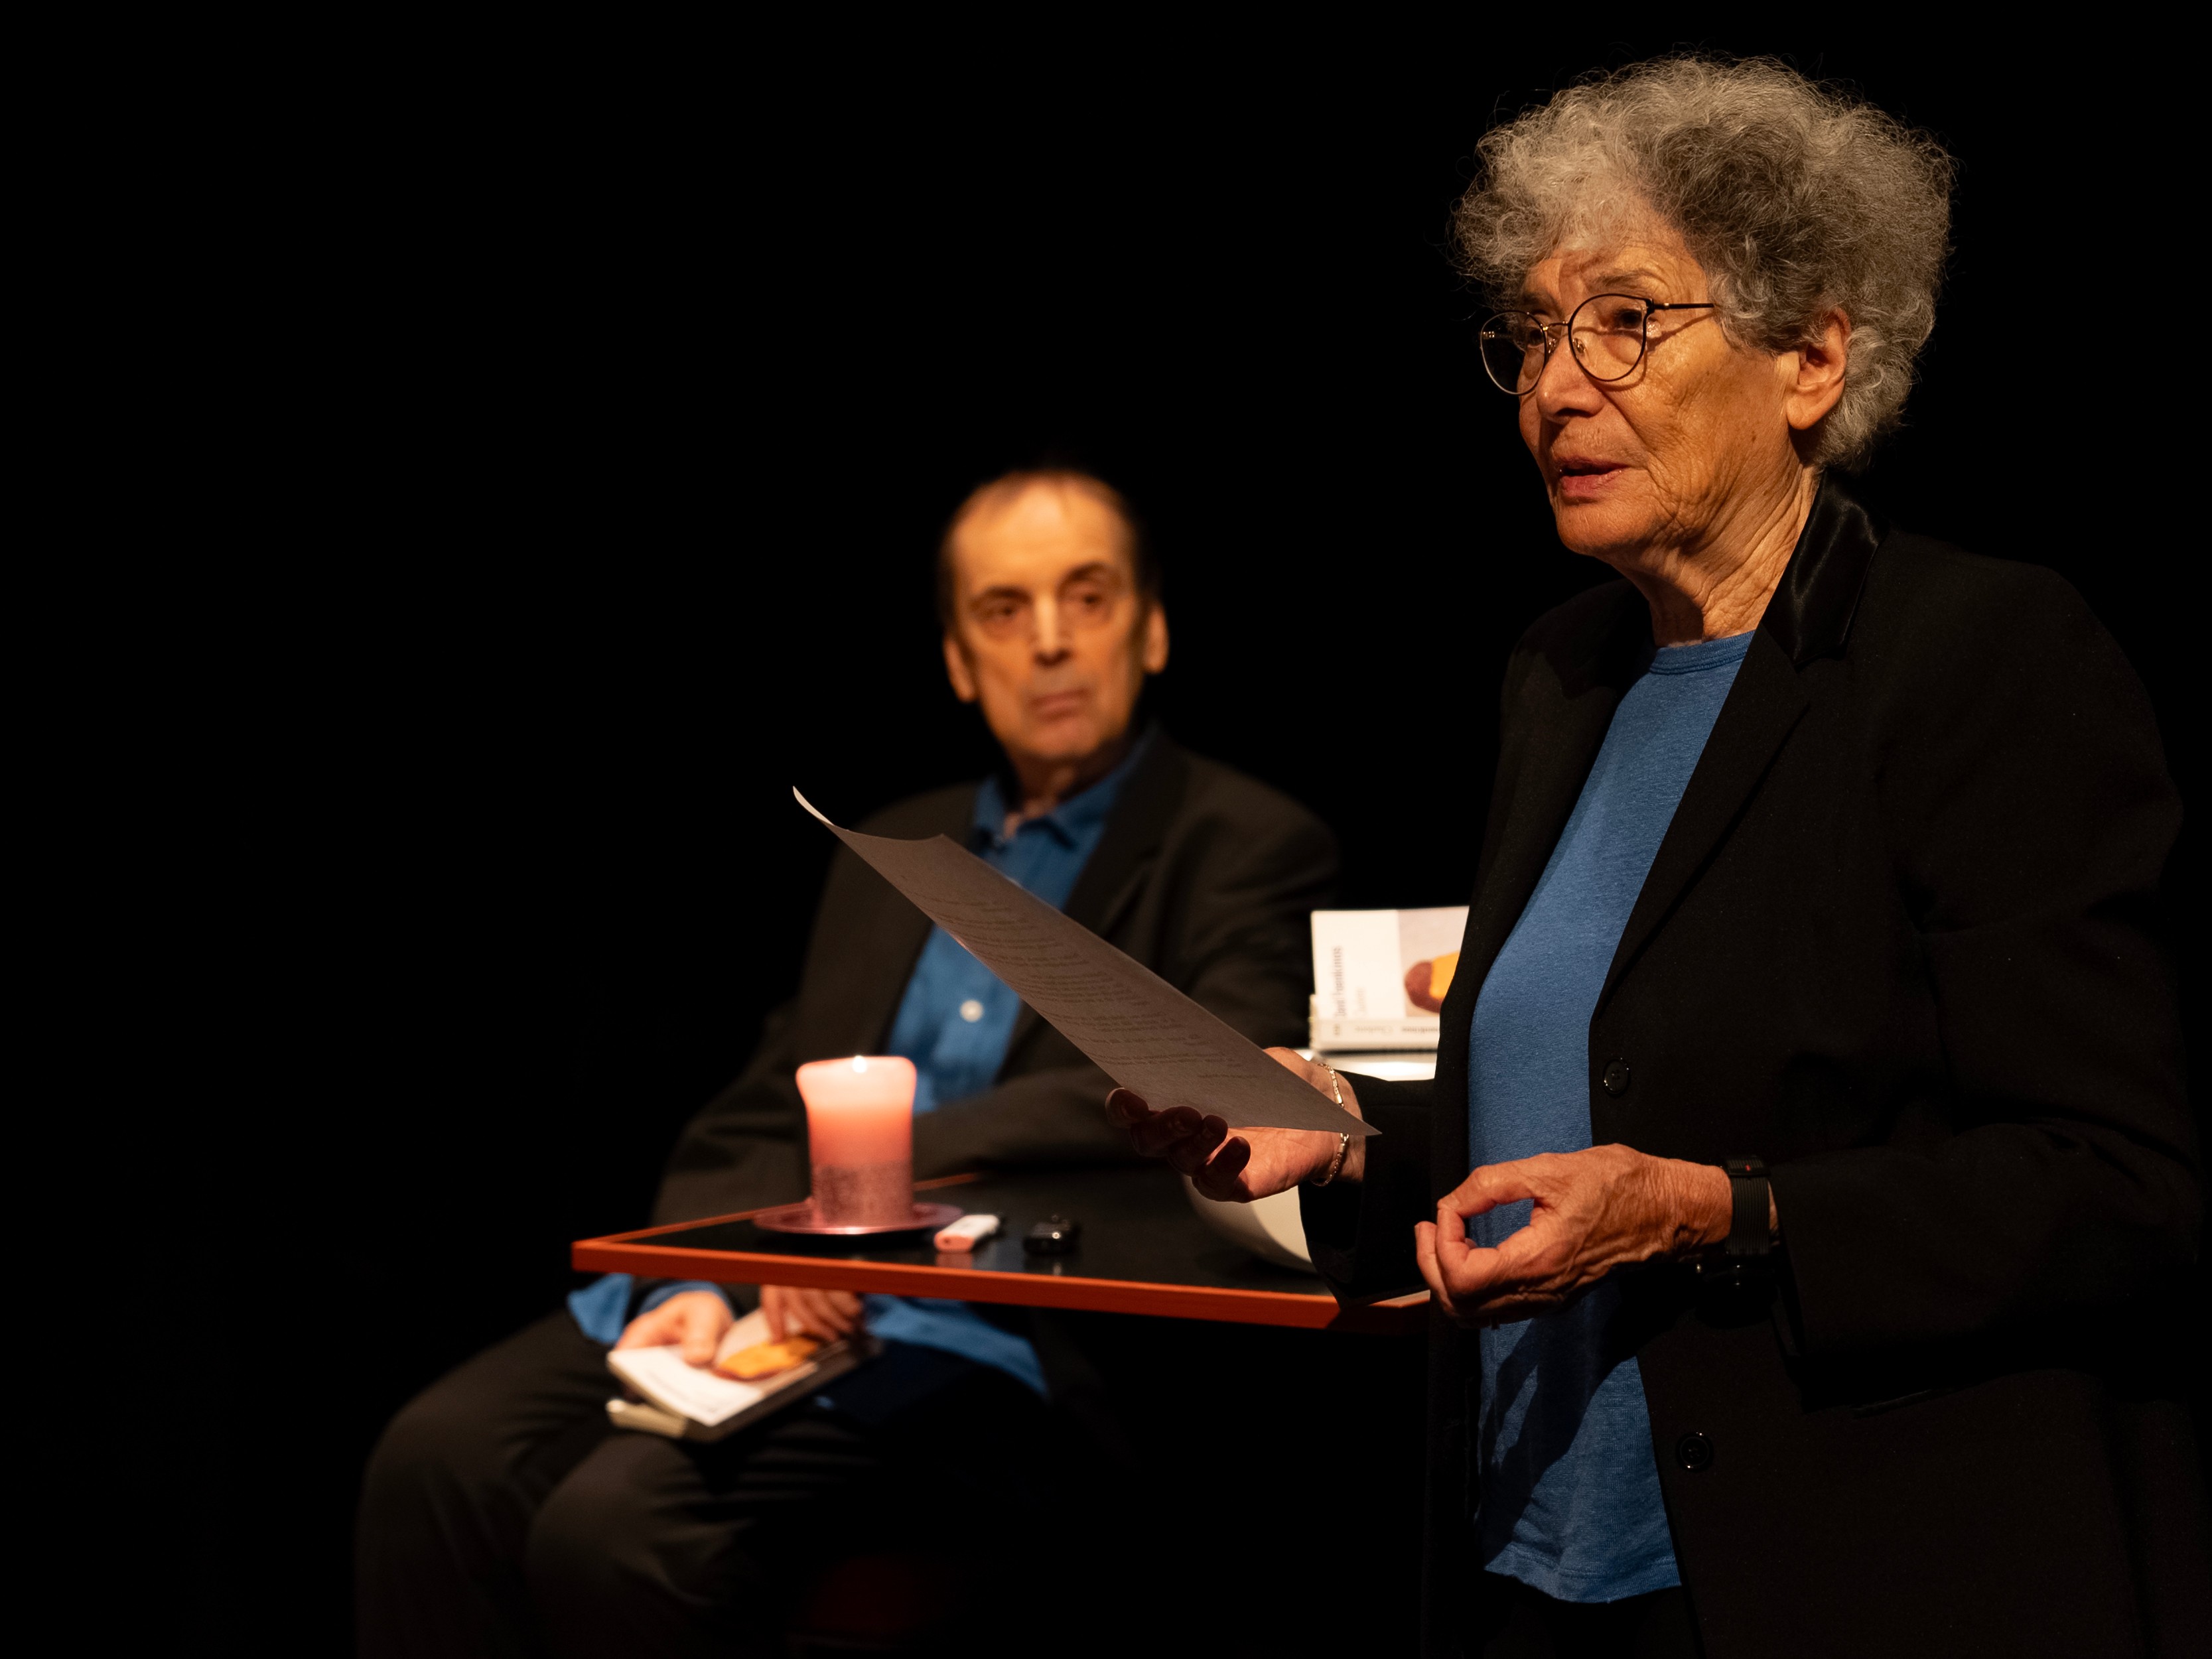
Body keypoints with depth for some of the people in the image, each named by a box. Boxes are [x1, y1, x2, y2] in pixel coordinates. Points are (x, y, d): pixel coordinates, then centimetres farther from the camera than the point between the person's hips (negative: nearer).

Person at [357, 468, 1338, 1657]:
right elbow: (757, 1119, 19)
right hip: (761, 1298, 7)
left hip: (981, 1329, -6)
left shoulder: (1244, 848, 2)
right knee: (438, 1458, -17)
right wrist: (697, 1283, -4)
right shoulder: (889, 850, 23)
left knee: (616, 1526, -28)